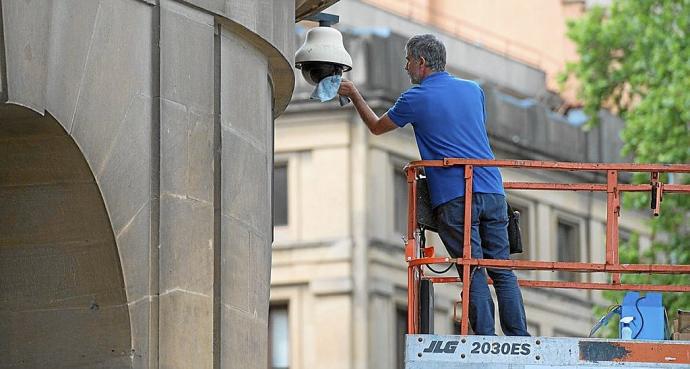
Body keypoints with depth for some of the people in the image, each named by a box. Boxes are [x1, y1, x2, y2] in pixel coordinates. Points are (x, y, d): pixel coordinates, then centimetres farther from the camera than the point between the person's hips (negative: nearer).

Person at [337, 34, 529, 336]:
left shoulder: (416, 99, 1)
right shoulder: (474, 90, 15)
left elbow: (376, 127, 17)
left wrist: (354, 95, 32)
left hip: (454, 197, -4)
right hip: (492, 191, 5)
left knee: (473, 272, -4)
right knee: (502, 269, 5)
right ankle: (520, 342, 0)